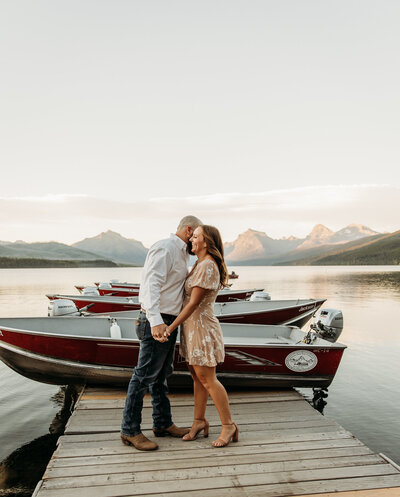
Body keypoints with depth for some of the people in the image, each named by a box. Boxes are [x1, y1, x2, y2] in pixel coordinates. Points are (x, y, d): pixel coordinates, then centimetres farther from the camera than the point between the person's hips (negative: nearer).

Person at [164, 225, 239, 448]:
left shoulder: (207, 266, -21)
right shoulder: (201, 264, 10)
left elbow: (193, 303, -21)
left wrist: (171, 327, -16)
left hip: (201, 327, -9)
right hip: (193, 327, 9)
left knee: (207, 379, -2)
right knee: (197, 375, 15)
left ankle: (229, 425, 11)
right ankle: (199, 421, 26)